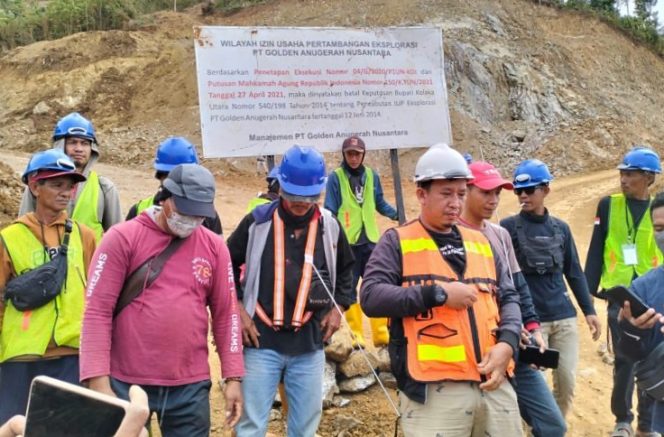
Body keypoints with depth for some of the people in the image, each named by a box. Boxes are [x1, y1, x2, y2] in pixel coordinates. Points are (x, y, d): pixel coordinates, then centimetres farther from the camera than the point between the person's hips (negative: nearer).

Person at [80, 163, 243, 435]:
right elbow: (97, 311, -8)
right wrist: (98, 380, -14)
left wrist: (233, 377, 3)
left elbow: (225, 314, 8)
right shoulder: (122, 238, -4)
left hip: (191, 385, 3)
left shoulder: (214, 247, 5)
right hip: (126, 383, -2)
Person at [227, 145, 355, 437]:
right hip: (261, 340, -2)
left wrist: (339, 306, 9)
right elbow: (227, 265, 8)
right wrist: (237, 309, -1)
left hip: (310, 342, 3)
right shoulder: (257, 222, -5)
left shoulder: (330, 227, 3)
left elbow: (345, 269, 21)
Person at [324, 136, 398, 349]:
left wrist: (397, 215, 4)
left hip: (370, 240, 3)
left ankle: (381, 334, 7)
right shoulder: (336, 177, -3)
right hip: (346, 242, -3)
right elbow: (329, 211, -4)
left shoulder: (372, 175, 7)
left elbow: (380, 203, 16)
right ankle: (356, 335, 13)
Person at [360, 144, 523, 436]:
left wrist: (507, 342, -3)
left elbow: (508, 298, 17)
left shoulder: (479, 243, 17)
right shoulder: (397, 242, 2)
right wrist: (437, 293, -13)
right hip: (434, 392, -5)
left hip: (495, 386, 5)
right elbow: (371, 297, -9)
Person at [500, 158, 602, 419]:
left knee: (567, 383, 5)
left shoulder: (561, 228, 8)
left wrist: (589, 310, 9)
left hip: (564, 318, 4)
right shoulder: (508, 227, -3)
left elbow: (574, 273, 13)